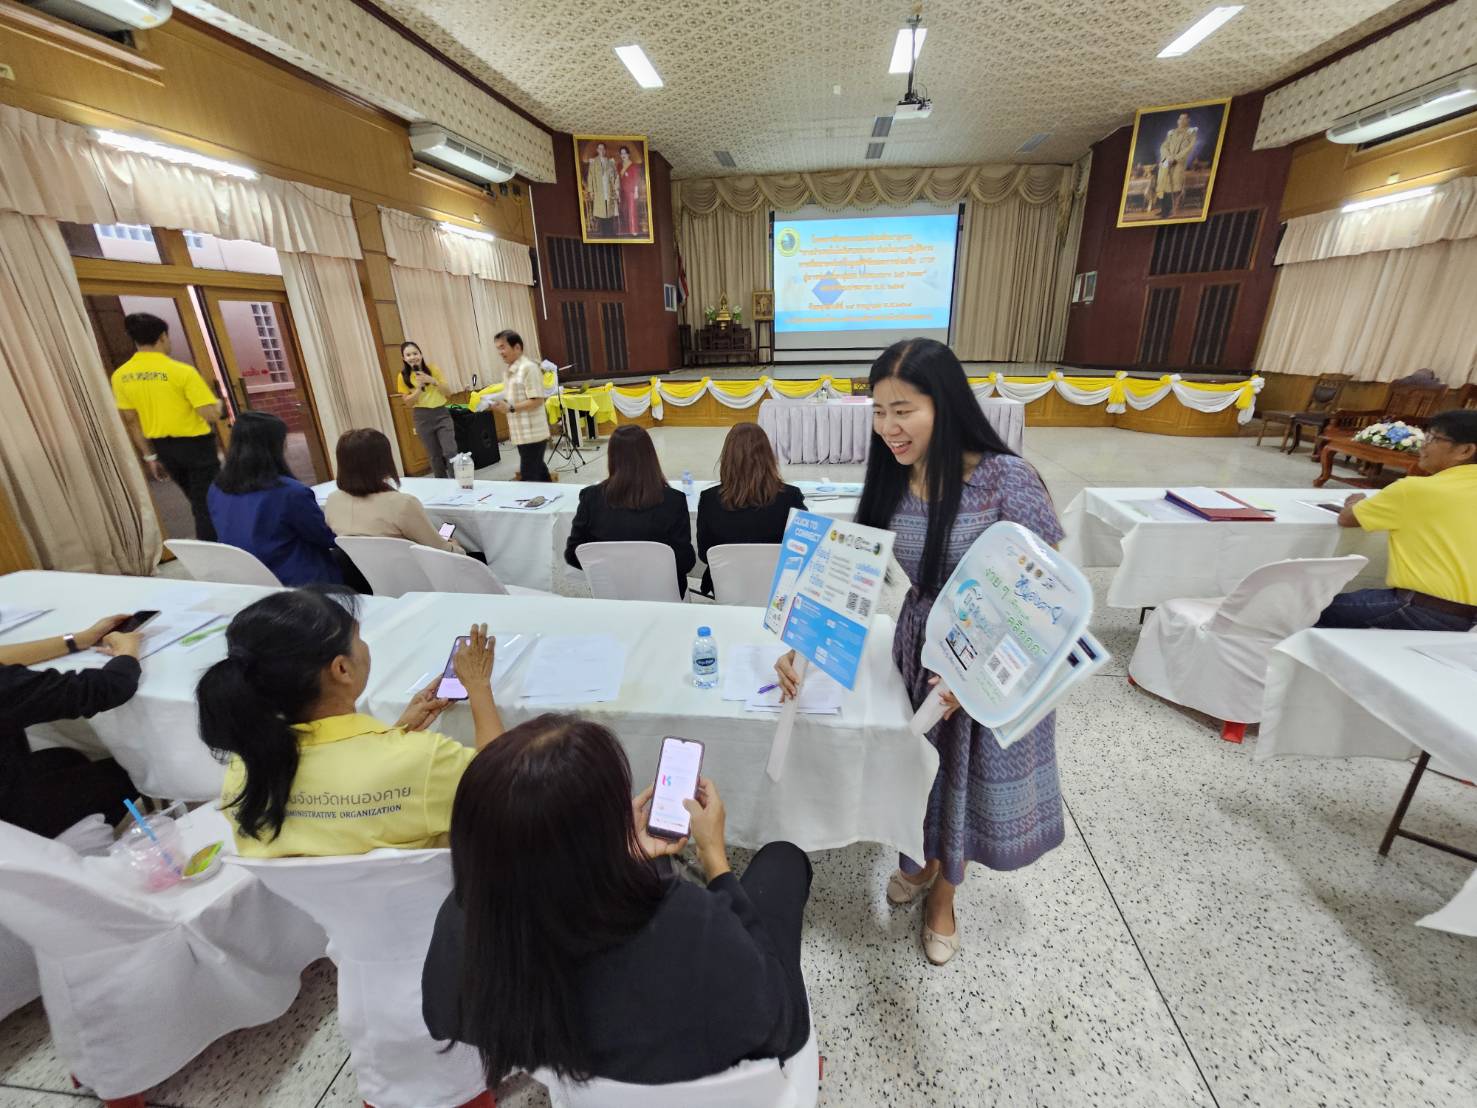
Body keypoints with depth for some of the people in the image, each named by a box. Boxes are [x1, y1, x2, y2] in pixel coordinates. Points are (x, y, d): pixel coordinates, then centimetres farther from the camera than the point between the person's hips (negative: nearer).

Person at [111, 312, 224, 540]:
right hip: (195, 444, -6)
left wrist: (149, 455, 15)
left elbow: (131, 421, 6)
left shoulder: (120, 376, 1)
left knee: (198, 503, 21)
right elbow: (212, 414, -20)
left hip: (163, 447, 6)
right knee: (206, 505, 2)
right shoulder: (182, 371, -16)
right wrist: (217, 403, 3)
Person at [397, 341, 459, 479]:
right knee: (434, 455, 7)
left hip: (441, 413, 0)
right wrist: (419, 387, -16)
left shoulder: (433, 369, 0)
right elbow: (408, 402, -4)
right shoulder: (403, 376, -1)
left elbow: (448, 392, -1)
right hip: (422, 417, 0)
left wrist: (433, 381, -17)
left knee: (450, 451, -10)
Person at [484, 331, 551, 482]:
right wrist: (499, 404, 3)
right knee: (539, 473, 16)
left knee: (528, 478, -7)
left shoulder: (529, 367, -13)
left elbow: (537, 401, -19)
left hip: (532, 433, -9)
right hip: (521, 433, 9)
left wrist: (510, 408, -22)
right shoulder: (510, 371, 14)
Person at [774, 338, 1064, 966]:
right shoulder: (890, 482, -9)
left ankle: (942, 895, 49)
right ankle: (923, 860, 57)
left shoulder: (1006, 479, -24)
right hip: (917, 652, 4)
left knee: (967, 776, 18)